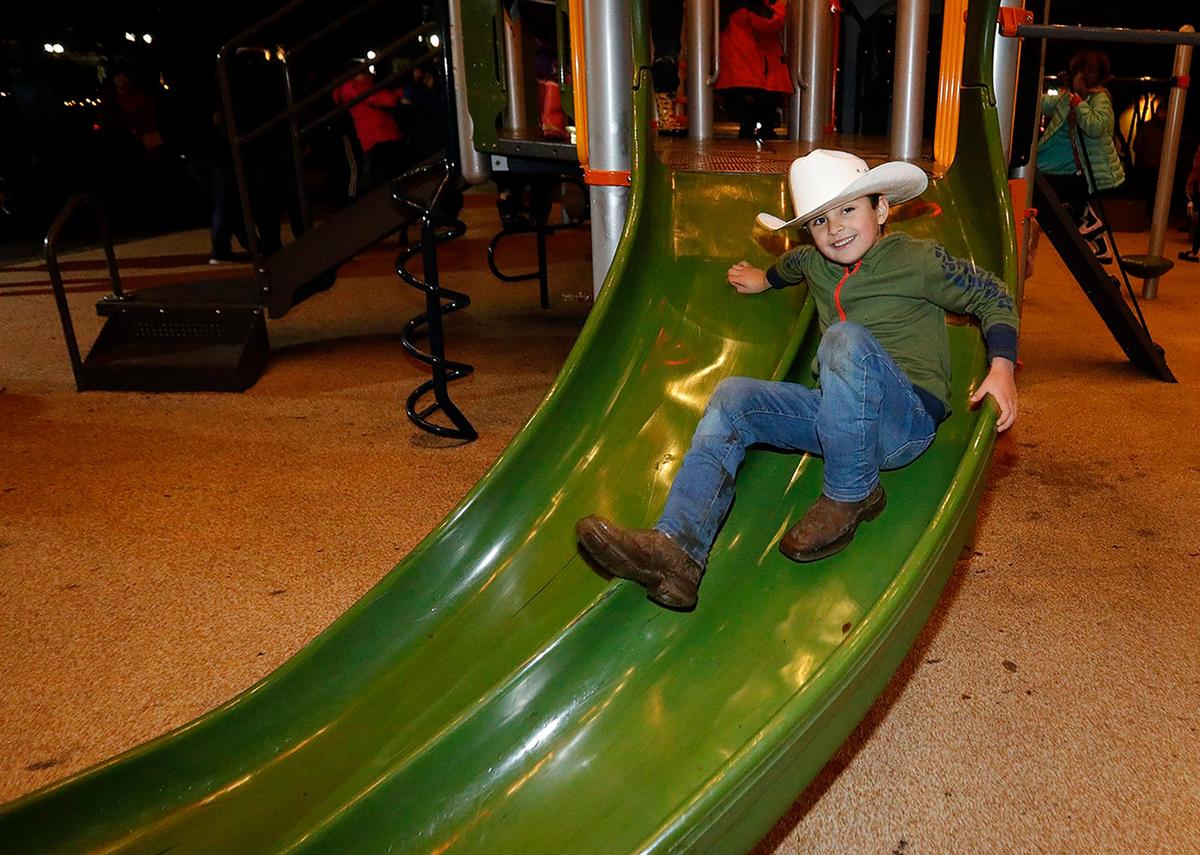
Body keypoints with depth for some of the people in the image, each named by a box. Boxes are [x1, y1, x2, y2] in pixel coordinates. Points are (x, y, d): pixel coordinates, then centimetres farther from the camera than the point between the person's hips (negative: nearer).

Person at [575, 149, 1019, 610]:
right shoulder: (816, 264, 12)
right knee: (734, 396, -11)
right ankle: (676, 548, -31)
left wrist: (1002, 368, -11)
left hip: (910, 419, -6)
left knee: (847, 338, -34)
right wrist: (765, 278, 53)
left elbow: (992, 297, 2)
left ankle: (851, 497, -19)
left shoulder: (919, 261, -4)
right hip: (840, 413, 6)